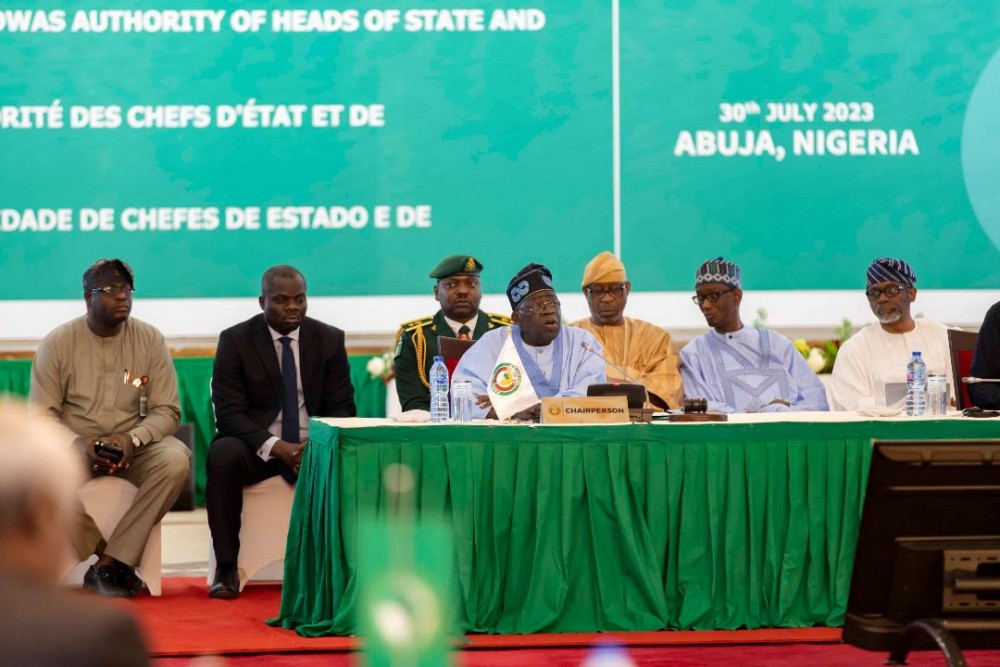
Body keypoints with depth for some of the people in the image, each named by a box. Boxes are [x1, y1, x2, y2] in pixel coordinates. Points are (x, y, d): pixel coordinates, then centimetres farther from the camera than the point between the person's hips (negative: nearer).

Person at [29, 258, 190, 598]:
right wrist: (80, 444, -23)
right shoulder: (57, 343, -2)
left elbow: (167, 410, 0)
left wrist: (132, 439, -21)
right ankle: (118, 565, -17)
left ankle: (107, 564, -25)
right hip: (72, 444, -1)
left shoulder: (150, 339, 1)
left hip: (133, 445, 1)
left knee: (176, 460, -31)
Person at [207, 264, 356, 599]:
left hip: (313, 446, 1)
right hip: (256, 444, -1)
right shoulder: (235, 340, -2)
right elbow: (229, 412, -9)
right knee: (222, 455, -34)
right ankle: (226, 568, -25)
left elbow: (342, 407, 4)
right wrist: (277, 447, -26)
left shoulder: (330, 339, 5)